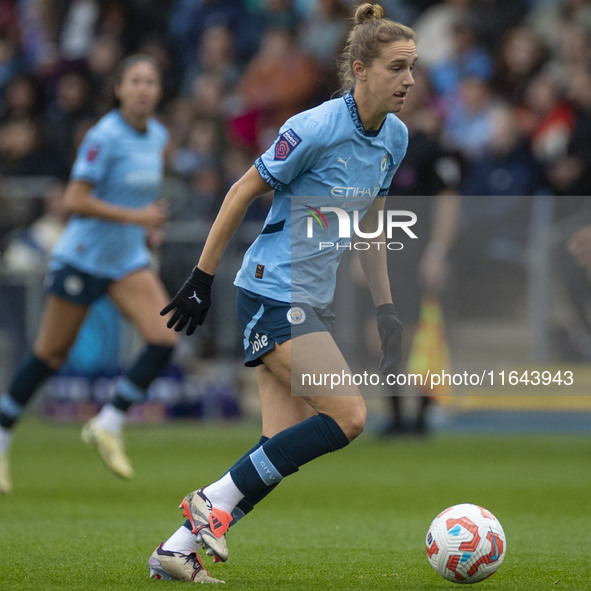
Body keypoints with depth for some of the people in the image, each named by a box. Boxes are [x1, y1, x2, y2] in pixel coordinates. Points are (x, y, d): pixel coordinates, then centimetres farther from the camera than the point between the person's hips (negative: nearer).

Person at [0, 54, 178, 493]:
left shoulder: (158, 136, 5)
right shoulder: (105, 137, -18)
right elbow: (75, 201, -22)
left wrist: (147, 223, 10)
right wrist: (134, 216, -23)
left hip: (128, 261, 6)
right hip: (83, 257, -6)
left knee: (164, 340, -12)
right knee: (49, 357, 3)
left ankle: (108, 425, 1)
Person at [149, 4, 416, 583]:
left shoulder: (394, 137, 6)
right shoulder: (315, 128, -17)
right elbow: (241, 193, -9)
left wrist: (385, 308, 16)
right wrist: (201, 279, -7)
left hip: (312, 304, 8)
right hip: (272, 292, -8)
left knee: (282, 452, 1)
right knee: (349, 415, -18)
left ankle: (177, 549, 7)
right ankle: (215, 500, -8)